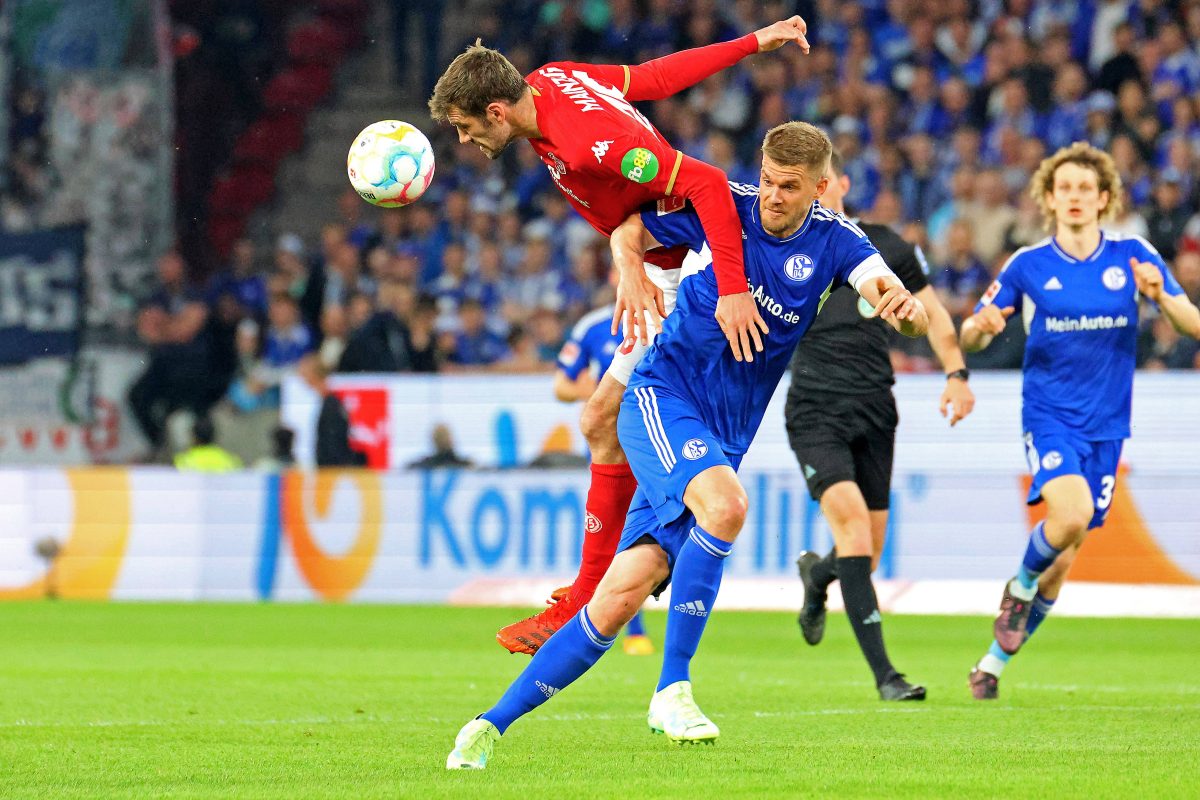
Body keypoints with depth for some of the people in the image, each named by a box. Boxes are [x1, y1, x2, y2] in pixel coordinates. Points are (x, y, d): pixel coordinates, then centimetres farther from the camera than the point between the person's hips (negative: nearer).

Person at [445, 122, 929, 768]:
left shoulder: (833, 241, -3)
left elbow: (890, 293, -19)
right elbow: (628, 232, 7)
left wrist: (903, 307, -43)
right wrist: (630, 271, -16)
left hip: (725, 436, 3)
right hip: (663, 395, -3)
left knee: (624, 595, -7)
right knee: (725, 505, -34)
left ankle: (494, 723, 1)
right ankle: (672, 688, -22)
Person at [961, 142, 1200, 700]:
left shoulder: (1133, 257, -1)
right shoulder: (1027, 266, -2)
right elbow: (970, 338, 4)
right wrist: (980, 327, -21)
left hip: (1105, 425, 2)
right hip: (1049, 417, -2)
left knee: (1063, 560, 5)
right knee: (1072, 512, -30)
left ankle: (994, 662, 21)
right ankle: (1021, 586, 0)